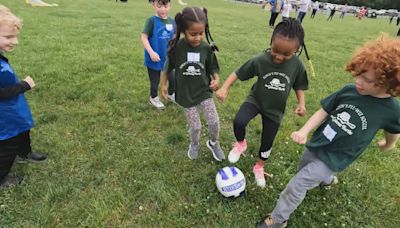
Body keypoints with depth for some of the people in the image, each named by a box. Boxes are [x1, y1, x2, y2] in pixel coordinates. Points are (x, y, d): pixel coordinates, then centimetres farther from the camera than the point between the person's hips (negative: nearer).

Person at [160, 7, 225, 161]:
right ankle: (194, 144, 41)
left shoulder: (207, 48, -11)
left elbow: (213, 68, 1)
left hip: (204, 92, 1)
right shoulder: (176, 48, -15)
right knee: (195, 126, 6)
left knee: (214, 122, 0)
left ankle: (214, 143, 33)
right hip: (186, 95, -1)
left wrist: (216, 79, -19)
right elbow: (167, 67, 1)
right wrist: (163, 85, 5)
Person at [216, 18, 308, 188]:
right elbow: (238, 73, -13)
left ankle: (259, 167, 41)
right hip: (255, 100, -1)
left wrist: (301, 103, -12)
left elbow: (299, 85, 1)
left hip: (275, 109, 2)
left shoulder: (297, 65, -16)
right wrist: (224, 88, -25)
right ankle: (241, 144, 6)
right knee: (239, 122, -30)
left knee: (267, 142, 11)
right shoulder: (259, 60, -23)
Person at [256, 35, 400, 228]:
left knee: (297, 185, -7)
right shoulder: (349, 90, -13)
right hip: (317, 145, 5)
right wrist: (304, 131, -22)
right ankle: (328, 179, 63)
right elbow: (323, 112, -7)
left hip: (333, 158, -4)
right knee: (305, 172, 30)